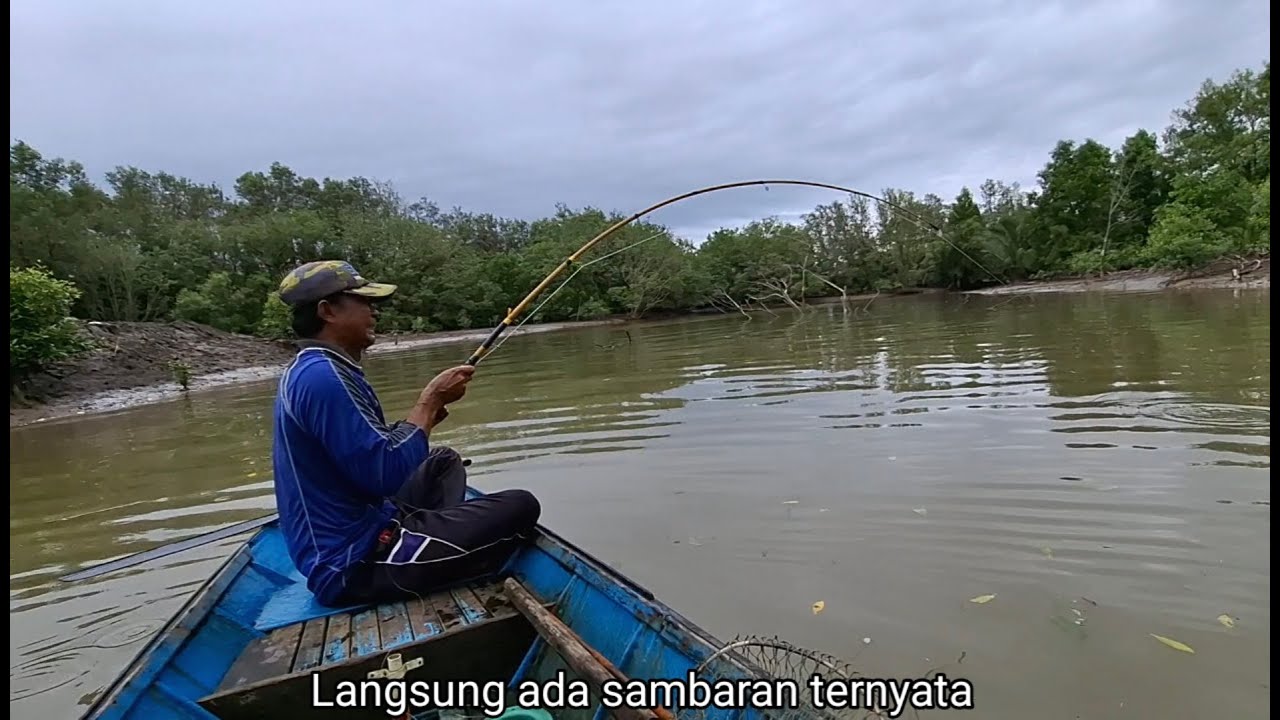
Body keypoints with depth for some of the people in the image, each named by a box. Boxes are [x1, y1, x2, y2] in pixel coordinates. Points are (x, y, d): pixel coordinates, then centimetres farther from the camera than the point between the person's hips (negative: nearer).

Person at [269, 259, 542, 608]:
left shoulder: (306, 370, 12)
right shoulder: (324, 374, -21)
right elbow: (385, 473, -27)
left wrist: (427, 411, 5)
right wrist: (430, 400, -15)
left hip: (352, 534, 11)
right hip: (358, 562, -11)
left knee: (444, 460, 27)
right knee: (521, 508, -13)